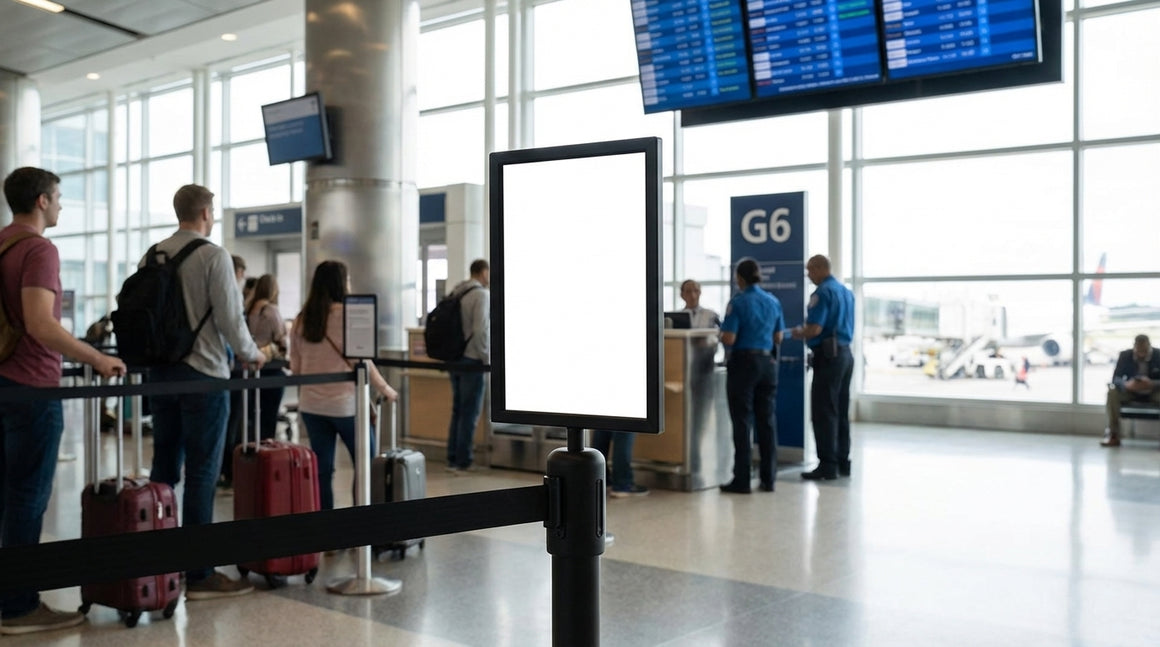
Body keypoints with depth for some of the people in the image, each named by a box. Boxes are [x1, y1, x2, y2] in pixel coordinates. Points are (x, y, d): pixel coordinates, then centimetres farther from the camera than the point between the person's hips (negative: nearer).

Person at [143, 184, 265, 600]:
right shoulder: (213, 256, -11)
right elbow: (229, 317, -13)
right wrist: (251, 353, 4)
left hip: (160, 372, 6)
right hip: (202, 374, -6)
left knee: (164, 468, 13)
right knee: (202, 474, -1)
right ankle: (198, 574, 3)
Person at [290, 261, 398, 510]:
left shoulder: (301, 320, 7)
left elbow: (295, 367, 11)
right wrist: (386, 390, 2)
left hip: (311, 405, 5)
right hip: (345, 403, -5)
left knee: (322, 468, 8)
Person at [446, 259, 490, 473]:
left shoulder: (455, 293, 12)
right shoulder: (482, 294, -12)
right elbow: (481, 330, -20)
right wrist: (487, 359, -12)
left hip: (453, 358, 8)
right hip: (471, 359, -8)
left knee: (458, 410, 14)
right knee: (470, 412, -1)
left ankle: (452, 459, 16)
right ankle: (463, 461, 1)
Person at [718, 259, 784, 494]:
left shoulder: (738, 302, -11)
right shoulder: (774, 302, 6)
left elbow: (729, 339, -16)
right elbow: (778, 338, 13)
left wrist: (721, 335, 5)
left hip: (744, 362, -5)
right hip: (768, 362, 5)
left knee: (743, 422, 0)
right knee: (767, 421, 9)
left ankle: (742, 480, 1)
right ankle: (768, 478, 13)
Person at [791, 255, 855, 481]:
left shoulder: (822, 293, -14)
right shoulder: (846, 292, 14)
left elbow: (815, 329, -22)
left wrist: (799, 333, -2)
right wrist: (806, 331, 24)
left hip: (828, 355, -9)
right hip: (845, 353, 9)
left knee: (824, 413, -5)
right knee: (841, 412, 13)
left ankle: (828, 465, -4)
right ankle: (842, 462, 17)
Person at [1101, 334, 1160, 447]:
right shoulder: (1125, 356, -9)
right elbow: (1116, 378, -12)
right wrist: (1126, 384, -37)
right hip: (1131, 392, 1)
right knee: (1112, 392, -29)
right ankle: (1113, 436, -28)